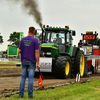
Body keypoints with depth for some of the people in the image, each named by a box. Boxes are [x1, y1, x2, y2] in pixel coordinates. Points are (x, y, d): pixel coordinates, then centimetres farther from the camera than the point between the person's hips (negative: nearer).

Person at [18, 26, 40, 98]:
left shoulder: (23, 39, 3)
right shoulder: (35, 40, -8)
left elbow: (19, 51, 1)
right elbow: (37, 52, -12)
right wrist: (38, 63, -10)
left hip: (24, 61, 3)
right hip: (32, 61, -3)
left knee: (23, 77, 9)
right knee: (30, 78, 0)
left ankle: (21, 94, 5)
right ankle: (30, 95, 0)